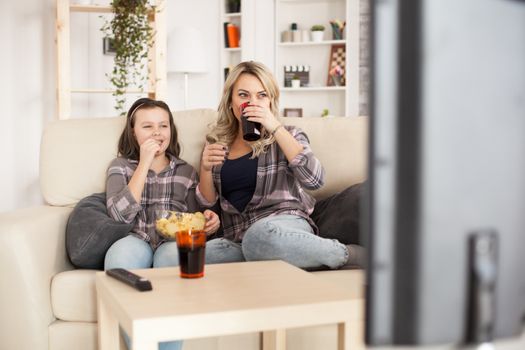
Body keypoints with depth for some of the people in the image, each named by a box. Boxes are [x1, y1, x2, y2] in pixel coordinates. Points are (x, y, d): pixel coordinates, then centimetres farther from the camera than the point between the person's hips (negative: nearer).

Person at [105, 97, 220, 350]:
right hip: (136, 242, 0)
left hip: (174, 243, 1)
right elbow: (120, 214, -3)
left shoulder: (186, 171, 21)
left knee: (174, 254, -37)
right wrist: (145, 163, -1)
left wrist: (207, 223, -4)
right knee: (121, 252, -37)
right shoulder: (120, 166, 17)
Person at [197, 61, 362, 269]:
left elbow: (315, 180, -12)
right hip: (238, 239, 4)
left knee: (261, 234, -41)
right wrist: (205, 168, -4)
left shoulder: (286, 136, 8)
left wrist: (276, 128, -14)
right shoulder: (217, 141, 15)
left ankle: (346, 254, -16)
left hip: (286, 223, -4)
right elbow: (208, 202, 17)